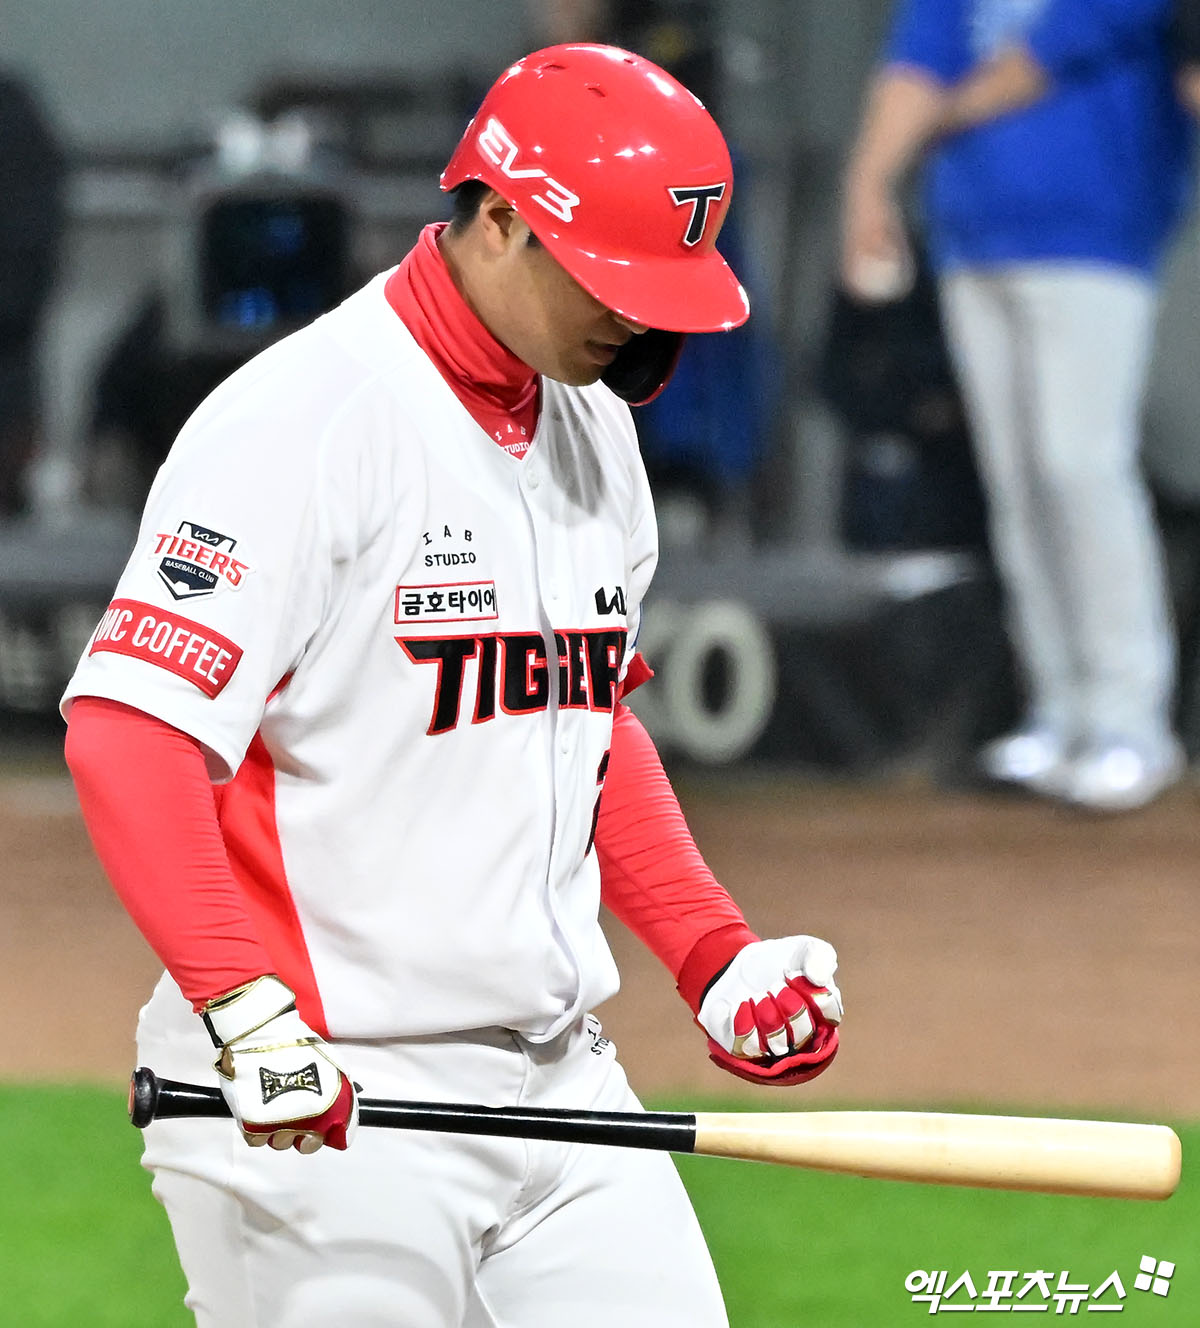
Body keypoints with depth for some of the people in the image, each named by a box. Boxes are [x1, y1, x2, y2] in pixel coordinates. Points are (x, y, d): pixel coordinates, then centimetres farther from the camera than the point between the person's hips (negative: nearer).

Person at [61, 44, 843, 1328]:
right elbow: (125, 733, -22)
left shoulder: (593, 426, 13)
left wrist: (712, 954, 13)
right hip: (323, 1114, -8)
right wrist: (252, 1015, -30)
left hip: (561, 1075, 8)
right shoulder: (303, 421, -15)